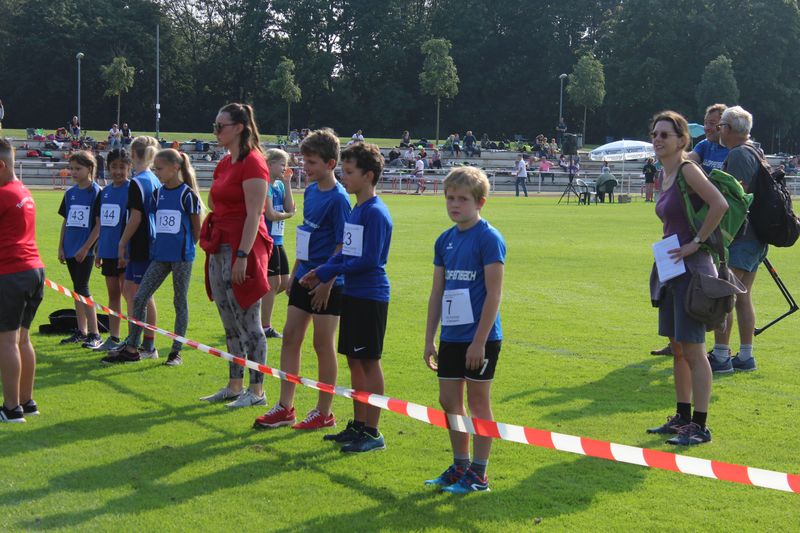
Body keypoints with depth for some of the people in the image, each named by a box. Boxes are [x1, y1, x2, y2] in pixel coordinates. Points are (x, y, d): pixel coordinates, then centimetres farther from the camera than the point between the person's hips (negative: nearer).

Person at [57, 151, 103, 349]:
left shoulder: (97, 192, -8)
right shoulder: (70, 193, 11)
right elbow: (66, 221, 16)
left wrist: (85, 248, -15)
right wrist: (60, 247, 10)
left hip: (85, 250, -6)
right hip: (70, 249, 7)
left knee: (82, 289, -10)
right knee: (77, 289, 11)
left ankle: (94, 334, -6)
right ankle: (81, 331, 19)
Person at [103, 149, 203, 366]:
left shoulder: (187, 194, -8)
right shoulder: (157, 194, 9)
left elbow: (197, 229, -1)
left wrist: (184, 247, 5)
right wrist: (162, 243, 12)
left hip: (181, 257, -6)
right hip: (160, 255, 6)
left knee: (180, 302, 4)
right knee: (139, 298, 0)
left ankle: (176, 351, 11)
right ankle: (131, 348, 5)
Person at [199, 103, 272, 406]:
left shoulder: (253, 162, -13)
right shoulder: (224, 164, 14)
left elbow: (254, 215, -18)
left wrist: (242, 256, -22)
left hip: (242, 247, -9)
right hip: (220, 247, 9)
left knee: (248, 322, -3)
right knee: (230, 323, 13)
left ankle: (256, 390, 3)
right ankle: (234, 386, 21)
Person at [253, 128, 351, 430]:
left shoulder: (338, 198, -15)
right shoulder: (310, 192, 9)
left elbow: (343, 246, -17)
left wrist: (326, 282, -18)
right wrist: (295, 273, 17)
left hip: (326, 282, -8)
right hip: (305, 277, 8)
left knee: (323, 344, 1)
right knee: (290, 337, 9)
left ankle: (324, 413, 12)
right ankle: (285, 408, 16)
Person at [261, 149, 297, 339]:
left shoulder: (279, 185, 12)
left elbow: (290, 208, 1)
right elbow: (270, 214, -19)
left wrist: (287, 183, -1)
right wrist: (287, 214, -1)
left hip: (277, 241, 9)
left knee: (284, 283, 12)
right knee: (273, 282, -4)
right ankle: (265, 328, 4)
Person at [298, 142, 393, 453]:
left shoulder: (375, 212, -15)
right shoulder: (356, 210, 12)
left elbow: (369, 260, -20)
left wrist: (328, 272, -13)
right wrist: (321, 273, 2)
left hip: (370, 297, -9)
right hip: (352, 295, 9)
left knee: (369, 361, -3)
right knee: (354, 360, 13)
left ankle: (373, 433, 4)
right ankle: (358, 425, 23)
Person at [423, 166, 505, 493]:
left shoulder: (489, 238, -12)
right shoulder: (445, 240, 9)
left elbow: (494, 294, -15)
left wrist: (479, 341, -17)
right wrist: (429, 339, 12)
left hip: (480, 338, -7)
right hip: (451, 336, 7)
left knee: (478, 402, 2)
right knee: (449, 401, 12)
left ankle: (478, 475, 12)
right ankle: (460, 467, 26)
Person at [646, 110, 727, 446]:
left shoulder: (687, 170, -13)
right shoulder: (667, 175, 13)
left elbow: (720, 205, -25)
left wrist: (696, 243, -20)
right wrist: (669, 243, 14)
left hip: (691, 268, -9)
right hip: (672, 269, 9)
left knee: (692, 349, -5)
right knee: (678, 348, 15)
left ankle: (700, 426, 2)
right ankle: (682, 417, 24)